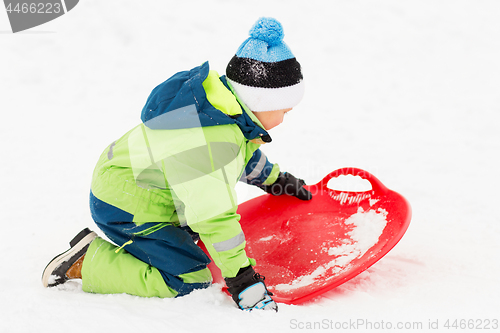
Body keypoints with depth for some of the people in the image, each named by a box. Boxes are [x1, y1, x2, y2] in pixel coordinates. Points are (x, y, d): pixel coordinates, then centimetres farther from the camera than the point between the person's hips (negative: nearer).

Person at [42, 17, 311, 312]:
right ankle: (88, 261, -8)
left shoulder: (226, 102, -2)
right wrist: (243, 281, -27)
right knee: (190, 282, -13)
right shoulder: (208, 140, -33)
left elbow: (242, 153, 22)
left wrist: (275, 178, 34)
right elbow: (214, 216, -32)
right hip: (124, 209, -10)